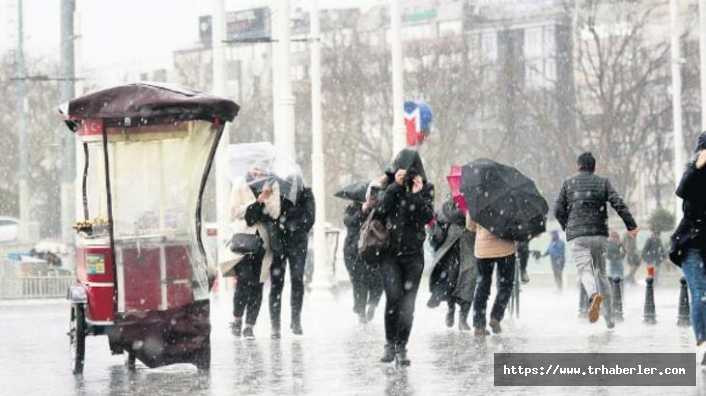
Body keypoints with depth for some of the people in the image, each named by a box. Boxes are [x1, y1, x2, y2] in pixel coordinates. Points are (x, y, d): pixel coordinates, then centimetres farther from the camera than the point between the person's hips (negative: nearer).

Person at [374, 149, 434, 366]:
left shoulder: (425, 188, 5)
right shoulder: (388, 186, 5)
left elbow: (427, 217, -6)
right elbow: (382, 209, -12)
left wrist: (417, 194, -16)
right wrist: (396, 185, -17)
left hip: (413, 252, 1)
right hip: (390, 252, -1)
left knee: (408, 303, 0)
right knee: (393, 297, -16)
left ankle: (401, 347, 9)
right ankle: (390, 343, -3)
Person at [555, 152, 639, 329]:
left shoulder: (568, 184, 7)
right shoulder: (603, 183, 7)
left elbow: (558, 210, 5)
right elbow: (619, 204, -5)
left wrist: (566, 226, 22)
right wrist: (631, 225, -5)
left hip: (576, 235, -2)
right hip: (599, 234, 2)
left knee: (584, 270, -11)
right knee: (601, 272, 15)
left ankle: (594, 295, -46)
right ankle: (609, 317, 15)